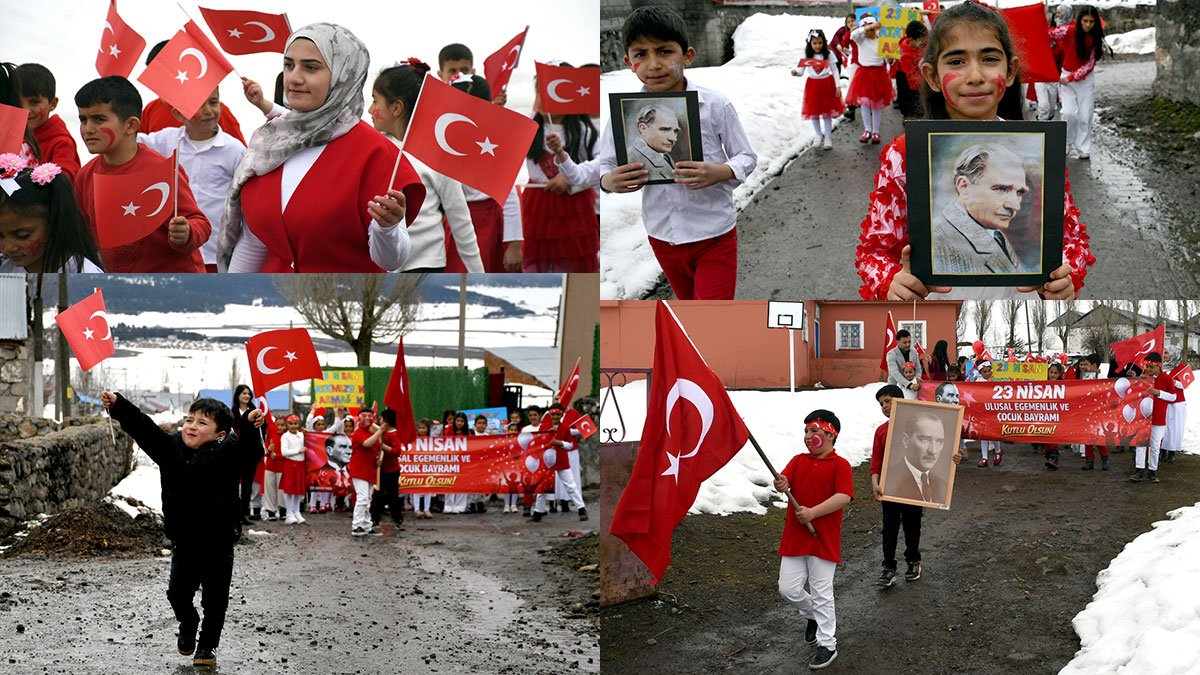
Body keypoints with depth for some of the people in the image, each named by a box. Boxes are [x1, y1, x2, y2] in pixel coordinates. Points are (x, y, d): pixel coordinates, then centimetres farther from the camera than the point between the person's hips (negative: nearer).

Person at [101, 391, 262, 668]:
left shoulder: (226, 453, -14)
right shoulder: (171, 449, -3)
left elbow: (245, 446, -32)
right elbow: (143, 427, -6)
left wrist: (252, 425, -53)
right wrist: (117, 405, -17)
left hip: (219, 544, -3)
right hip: (183, 543, 3)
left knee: (215, 601, 7)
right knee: (178, 593, 4)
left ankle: (208, 645, 28)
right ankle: (188, 625, 36)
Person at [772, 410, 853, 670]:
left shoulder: (840, 465, -6)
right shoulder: (798, 461, 9)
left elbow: (844, 497, -18)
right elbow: (784, 480, -5)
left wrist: (813, 512, -24)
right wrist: (781, 485, -31)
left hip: (823, 539, -5)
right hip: (794, 537, 5)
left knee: (821, 594, 1)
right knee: (788, 589, 7)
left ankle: (827, 645, 13)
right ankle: (813, 616, 36)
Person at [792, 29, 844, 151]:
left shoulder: (828, 54, -7)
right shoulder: (807, 56, -6)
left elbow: (834, 70, -2)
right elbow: (801, 70, -7)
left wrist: (837, 86, -5)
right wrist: (795, 72, -30)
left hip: (827, 84, -1)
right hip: (813, 85, 1)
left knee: (827, 113, 4)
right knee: (814, 112, 9)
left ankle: (828, 138, 14)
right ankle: (819, 136, 28)